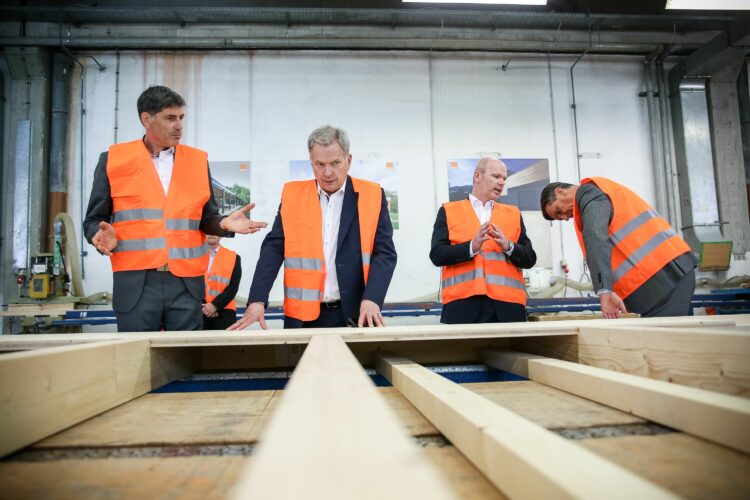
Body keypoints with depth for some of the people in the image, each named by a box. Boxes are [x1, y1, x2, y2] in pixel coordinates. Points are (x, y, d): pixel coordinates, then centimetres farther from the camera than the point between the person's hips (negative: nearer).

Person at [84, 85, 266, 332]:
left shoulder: (198, 161, 10)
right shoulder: (113, 159, 4)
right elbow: (94, 220, 8)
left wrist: (224, 223, -8)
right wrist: (105, 235, -15)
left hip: (186, 283, 2)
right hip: (135, 284, -1)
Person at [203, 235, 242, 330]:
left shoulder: (233, 257, 8)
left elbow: (233, 287, -1)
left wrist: (215, 305, -13)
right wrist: (202, 305, -11)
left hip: (224, 311, -1)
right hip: (199, 310, 1)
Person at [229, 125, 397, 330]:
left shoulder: (371, 196, 0)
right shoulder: (293, 195, 4)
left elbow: (385, 252, -3)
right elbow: (274, 248, 2)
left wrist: (371, 298, -18)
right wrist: (257, 300, -9)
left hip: (355, 314, -1)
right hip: (303, 316, 1)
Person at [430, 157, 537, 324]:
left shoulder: (513, 214, 19)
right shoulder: (448, 211, 10)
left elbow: (530, 259, 13)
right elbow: (437, 255, -1)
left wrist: (508, 246, -8)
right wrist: (471, 247, -15)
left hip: (507, 303, 3)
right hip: (462, 304, -2)